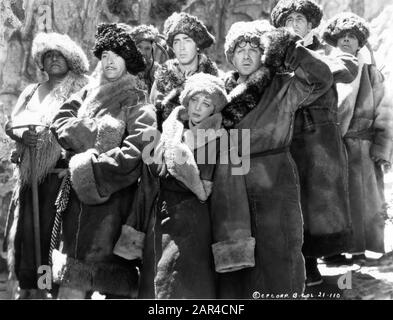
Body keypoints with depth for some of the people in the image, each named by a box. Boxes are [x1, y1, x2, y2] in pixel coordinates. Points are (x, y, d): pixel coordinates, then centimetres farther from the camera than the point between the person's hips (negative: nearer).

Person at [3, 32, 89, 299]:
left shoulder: (82, 90, 4)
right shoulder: (32, 92, 21)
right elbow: (11, 123, 14)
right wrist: (22, 135, -8)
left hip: (61, 168, -5)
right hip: (30, 170, 5)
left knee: (53, 227, -9)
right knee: (27, 226, -1)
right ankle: (28, 285, 6)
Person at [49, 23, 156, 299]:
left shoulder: (136, 102, -1)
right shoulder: (88, 93, 17)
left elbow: (135, 154, -14)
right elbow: (60, 122, 5)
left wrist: (90, 166, -12)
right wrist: (95, 137, -8)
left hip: (113, 199, -5)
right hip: (78, 199, 5)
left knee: (115, 285, -3)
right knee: (71, 283, 3)